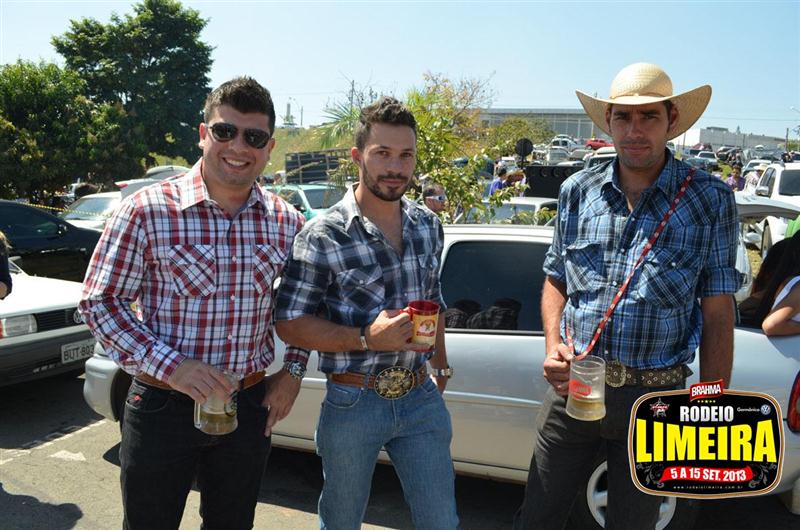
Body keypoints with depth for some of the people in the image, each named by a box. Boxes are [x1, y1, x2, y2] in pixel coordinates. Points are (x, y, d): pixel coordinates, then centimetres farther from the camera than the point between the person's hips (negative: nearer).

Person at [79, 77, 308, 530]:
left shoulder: (286, 222, -1)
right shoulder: (148, 211, -12)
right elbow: (99, 302, -9)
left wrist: (293, 370, 3)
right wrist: (170, 366, -19)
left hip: (249, 408, 4)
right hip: (162, 407, -3)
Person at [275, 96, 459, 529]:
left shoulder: (428, 225, 4)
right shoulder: (324, 235, -14)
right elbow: (289, 323, -13)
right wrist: (366, 338, -24)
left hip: (421, 397, 4)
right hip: (353, 402, -4)